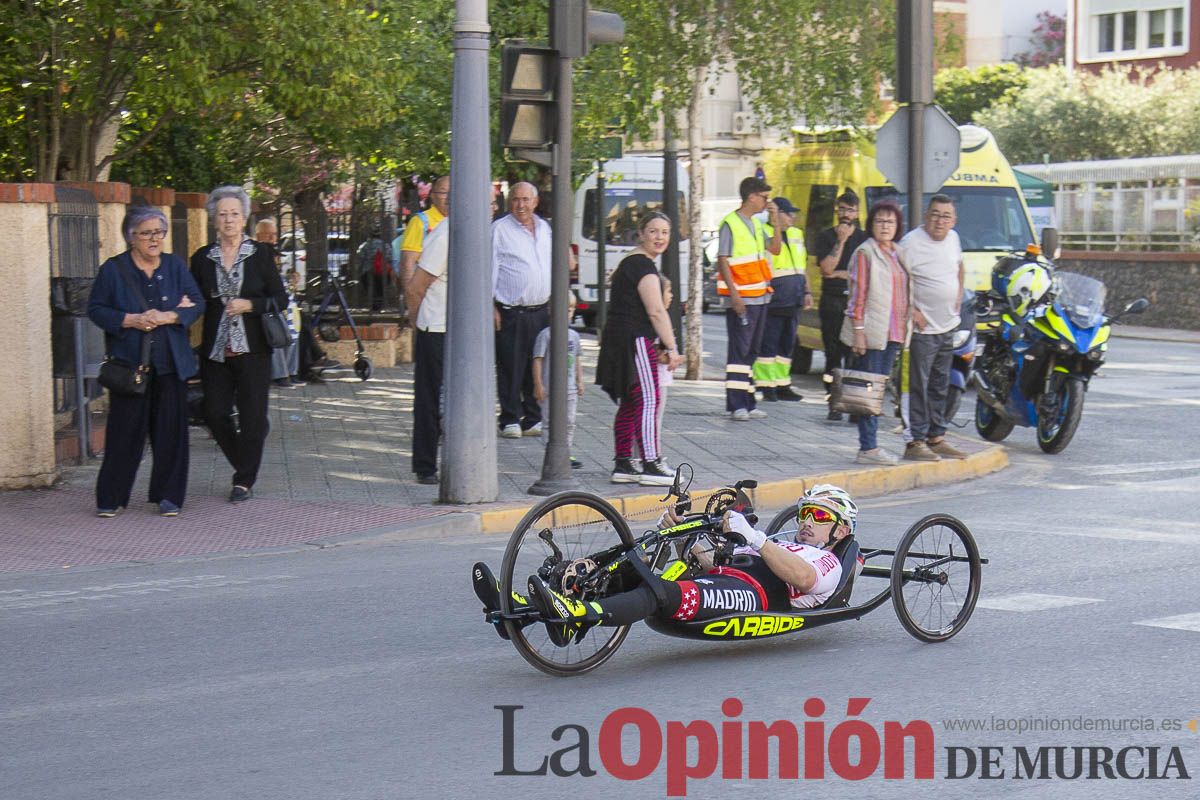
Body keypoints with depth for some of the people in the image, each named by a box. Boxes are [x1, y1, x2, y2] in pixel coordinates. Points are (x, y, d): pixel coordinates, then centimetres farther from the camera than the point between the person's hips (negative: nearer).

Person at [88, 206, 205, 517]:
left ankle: (169, 496, 12)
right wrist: (131, 320, -15)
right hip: (129, 362, -3)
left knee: (170, 430, 3)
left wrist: (169, 317, -13)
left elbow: (197, 303, 5)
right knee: (125, 432, -1)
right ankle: (110, 498, 8)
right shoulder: (113, 269, 0)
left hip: (170, 363, 3)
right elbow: (96, 310, 0)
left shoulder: (175, 266, 8)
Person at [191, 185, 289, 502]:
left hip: (252, 349, -2)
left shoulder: (260, 254, 1)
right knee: (215, 414, 0)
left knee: (251, 415, -1)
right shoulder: (202, 258, 7)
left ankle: (244, 481, 10)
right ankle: (245, 469, 23)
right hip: (215, 350, 2)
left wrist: (249, 305, -12)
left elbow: (280, 299, 0)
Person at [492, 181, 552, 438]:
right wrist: (491, 307, -10)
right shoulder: (500, 229, -2)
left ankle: (533, 420, 15)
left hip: (541, 311, 5)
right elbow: (491, 268, -4)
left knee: (538, 369, 7)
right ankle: (510, 420, 4)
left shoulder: (545, 228, 15)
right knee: (510, 371, -4)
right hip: (511, 313, -5)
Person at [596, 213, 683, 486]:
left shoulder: (630, 262, 18)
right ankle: (650, 465, -12)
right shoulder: (643, 265, -13)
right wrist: (672, 348, -15)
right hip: (634, 341, -10)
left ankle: (623, 465, 15)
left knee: (629, 404, 12)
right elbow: (656, 312, -18)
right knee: (648, 401, -10)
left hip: (619, 340, 10)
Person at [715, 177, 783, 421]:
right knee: (739, 351, -7)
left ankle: (747, 403, 14)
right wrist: (734, 295, -19)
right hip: (741, 299, -8)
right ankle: (736, 405, -6)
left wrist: (775, 223, 5)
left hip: (760, 297, 8)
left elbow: (774, 249, 17)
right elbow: (723, 261, -12)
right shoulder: (730, 224, -9)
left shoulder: (756, 223, 15)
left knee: (751, 351, 10)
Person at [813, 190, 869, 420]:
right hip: (832, 302, 0)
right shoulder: (825, 237, 11)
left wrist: (840, 274, -4)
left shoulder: (865, 239, 11)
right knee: (833, 355, -2)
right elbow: (826, 268, -4)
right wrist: (841, 241, -7)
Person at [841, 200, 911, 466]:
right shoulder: (865, 252, -6)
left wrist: (904, 329, 15)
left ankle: (870, 446, 13)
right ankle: (867, 448, -7)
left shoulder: (897, 253, 16)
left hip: (892, 333, 8)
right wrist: (858, 330, -16)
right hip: (871, 333, -8)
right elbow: (858, 294, -10)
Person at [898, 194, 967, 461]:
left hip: (948, 327, 8)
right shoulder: (911, 243, -15)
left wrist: (959, 294, 16)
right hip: (923, 329, -8)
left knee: (940, 386, 14)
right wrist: (911, 311, -18)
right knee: (920, 387, -8)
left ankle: (936, 437, 23)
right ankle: (917, 442, -5)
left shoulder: (953, 239, 8)